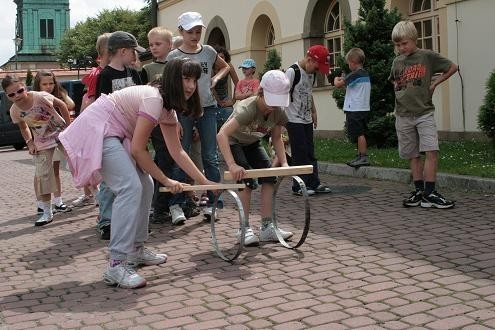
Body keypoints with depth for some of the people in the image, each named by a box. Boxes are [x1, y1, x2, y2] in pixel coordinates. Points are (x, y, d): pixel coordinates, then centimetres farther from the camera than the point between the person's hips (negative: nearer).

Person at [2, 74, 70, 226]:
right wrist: (30, 142, -6)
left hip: (61, 132, -3)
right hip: (42, 142, 3)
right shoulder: (14, 111, -13)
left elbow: (61, 105, -11)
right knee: (42, 175, -3)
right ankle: (47, 212, 6)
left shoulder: (40, 97, -26)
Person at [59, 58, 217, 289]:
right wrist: (166, 181, -13)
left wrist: (204, 181, 7)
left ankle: (136, 250, 20)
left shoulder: (168, 109, 9)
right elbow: (137, 150, -21)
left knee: (145, 186, 8)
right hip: (97, 129, -10)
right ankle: (116, 266, -23)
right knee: (131, 188, -21)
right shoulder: (154, 99, -21)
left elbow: (177, 152, 10)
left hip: (114, 135, 10)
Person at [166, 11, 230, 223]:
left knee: (210, 156, 3)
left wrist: (215, 79, 6)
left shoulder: (209, 52, 6)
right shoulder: (173, 57, -2)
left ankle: (212, 202, 10)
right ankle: (176, 205, 5)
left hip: (207, 108, 3)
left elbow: (225, 67, 25)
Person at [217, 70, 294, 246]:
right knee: (247, 180, -21)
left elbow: (277, 138, -2)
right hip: (233, 142, -6)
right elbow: (221, 135, -48)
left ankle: (267, 227, -1)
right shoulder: (248, 108, -38)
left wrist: (284, 162, -17)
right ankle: (244, 229, -8)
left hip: (252, 143, 6)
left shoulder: (278, 112, -19)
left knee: (270, 177, -8)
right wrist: (232, 165, -57)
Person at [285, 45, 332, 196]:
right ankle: (298, 186, 2)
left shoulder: (311, 73, 10)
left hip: (307, 120, 8)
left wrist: (313, 112, 22)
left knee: (310, 153, 10)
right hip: (294, 121, -8)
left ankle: (314, 183, 16)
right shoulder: (292, 71, -15)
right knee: (299, 154, -6)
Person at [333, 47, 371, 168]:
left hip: (354, 109, -9)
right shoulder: (366, 74, 13)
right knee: (360, 134, 14)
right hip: (364, 108, 9)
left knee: (359, 134, -7)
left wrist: (336, 80, 9)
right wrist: (343, 80, 19)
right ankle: (360, 157, 20)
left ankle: (364, 157, -6)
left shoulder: (355, 75, -14)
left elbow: (338, 85, -11)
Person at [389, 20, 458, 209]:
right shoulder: (397, 62, 10)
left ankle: (429, 193, -11)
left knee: (431, 150, -14)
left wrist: (435, 83, 0)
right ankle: (419, 191, 14)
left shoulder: (428, 56, -2)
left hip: (424, 112, -4)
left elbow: (452, 67, 5)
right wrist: (398, 87, 12)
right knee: (413, 155, 7)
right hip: (403, 115, 4)